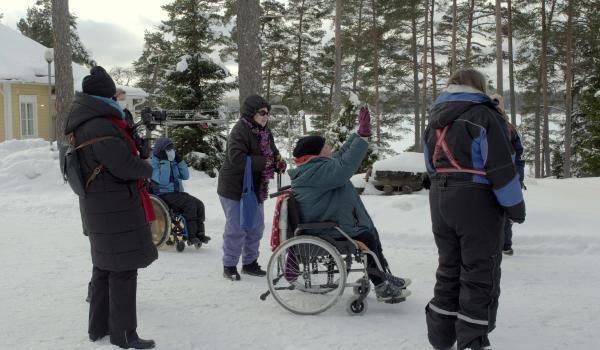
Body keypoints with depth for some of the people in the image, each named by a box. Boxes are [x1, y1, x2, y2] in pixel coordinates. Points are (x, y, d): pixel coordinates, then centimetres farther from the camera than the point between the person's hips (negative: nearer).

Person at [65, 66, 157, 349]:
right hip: (116, 209, -10)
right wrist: (148, 169, -5)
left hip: (99, 207, 10)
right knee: (123, 271, -3)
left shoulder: (83, 124, 11)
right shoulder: (100, 127, -22)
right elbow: (125, 165, -24)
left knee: (104, 267, 19)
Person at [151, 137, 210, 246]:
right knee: (190, 203, -27)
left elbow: (185, 176, 8)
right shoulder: (155, 163, -8)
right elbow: (163, 181, -22)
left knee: (199, 204, -13)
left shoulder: (173, 162, 12)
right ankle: (191, 236, -26)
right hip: (164, 195, -7)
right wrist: (165, 161, -20)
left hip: (177, 193, 7)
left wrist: (179, 160, 0)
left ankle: (199, 233, -9)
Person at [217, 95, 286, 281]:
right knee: (236, 229, -2)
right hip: (235, 189, -9)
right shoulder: (240, 130, -18)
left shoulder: (265, 132, 9)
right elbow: (236, 158, -30)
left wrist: (279, 162, -6)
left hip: (256, 189, 9)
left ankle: (250, 263, 30)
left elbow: (272, 153, 19)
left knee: (256, 228, 16)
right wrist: (263, 162, -28)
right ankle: (229, 266, 12)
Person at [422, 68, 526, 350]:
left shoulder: (434, 121, 12)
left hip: (440, 202, 7)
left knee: (449, 268, 16)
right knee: (480, 274, 2)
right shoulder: (483, 116, -11)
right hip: (476, 203, -7)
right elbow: (501, 167, -15)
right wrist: (515, 206, -7)